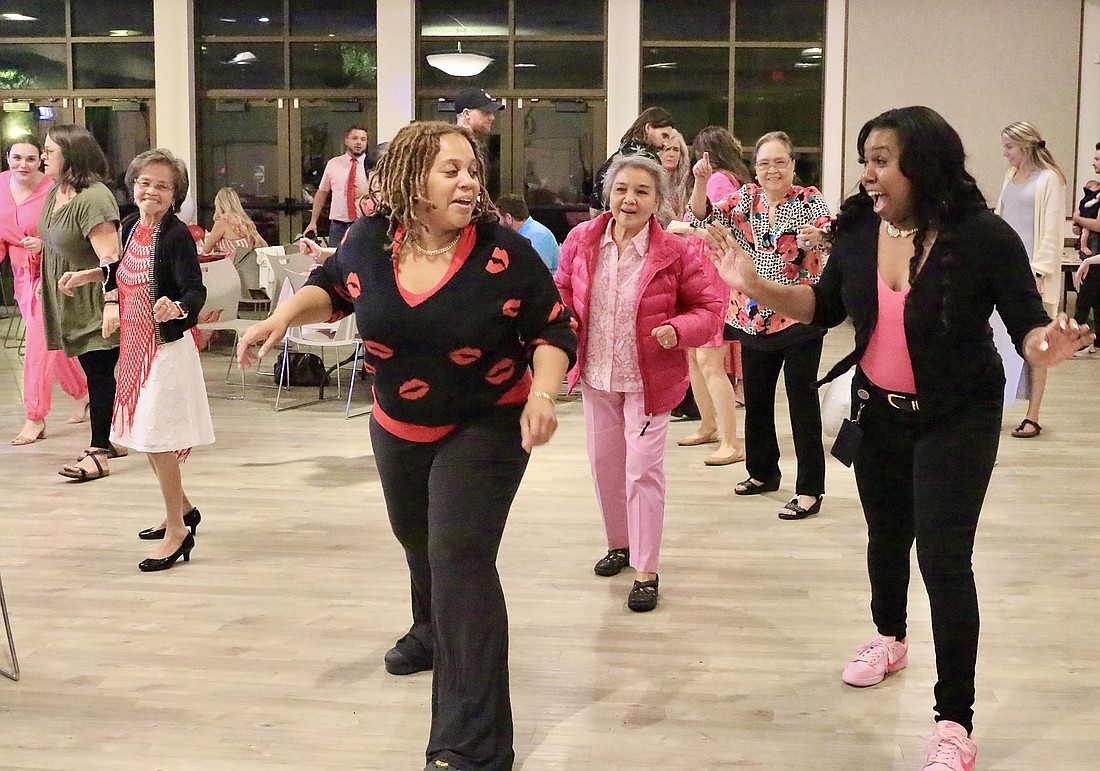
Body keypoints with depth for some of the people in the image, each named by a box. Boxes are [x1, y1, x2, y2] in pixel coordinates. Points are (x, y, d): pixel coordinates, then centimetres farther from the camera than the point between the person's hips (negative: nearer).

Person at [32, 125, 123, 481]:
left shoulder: (93, 198, -21)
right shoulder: (55, 191, 8)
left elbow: (109, 255, -29)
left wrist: (113, 302, -35)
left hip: (95, 302, -9)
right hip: (71, 303, 9)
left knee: (99, 373, -5)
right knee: (95, 371, 16)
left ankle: (99, 453, -1)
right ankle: (111, 439, 27)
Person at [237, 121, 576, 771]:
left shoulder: (506, 253, -21)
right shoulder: (369, 242, -12)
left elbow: (555, 332, -10)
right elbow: (333, 286, 10)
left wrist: (544, 392, -27)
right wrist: (285, 316, -7)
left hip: (486, 429, -5)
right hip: (398, 427, 5)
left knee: (459, 559, -18)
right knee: (419, 541, 26)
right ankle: (434, 631, 61)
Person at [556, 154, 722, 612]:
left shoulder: (674, 252, -15)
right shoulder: (581, 240, -5)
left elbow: (709, 308, -8)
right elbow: (562, 290, 11)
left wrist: (678, 330, -26)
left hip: (648, 379, -4)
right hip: (596, 376, 4)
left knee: (643, 469, -4)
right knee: (604, 462, 17)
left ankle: (645, 571, 5)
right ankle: (619, 543, 40)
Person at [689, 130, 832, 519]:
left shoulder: (809, 200, -5)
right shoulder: (745, 199, 5)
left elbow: (828, 233, -21)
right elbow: (702, 219, -4)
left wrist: (815, 236, -44)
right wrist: (701, 182, -21)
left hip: (799, 316, -5)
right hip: (754, 318, 5)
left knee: (802, 400, -4)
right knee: (755, 399, 15)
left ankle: (810, 489, 1)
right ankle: (763, 471, 33)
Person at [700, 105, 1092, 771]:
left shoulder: (984, 236, -21)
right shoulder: (859, 231, -8)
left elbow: (1029, 323, -17)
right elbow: (824, 308, 5)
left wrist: (1047, 347, -40)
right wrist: (756, 285, -8)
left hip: (958, 419, -5)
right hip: (879, 413, 5)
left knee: (944, 557, -7)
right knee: (887, 535, 22)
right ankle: (890, 638, 51)